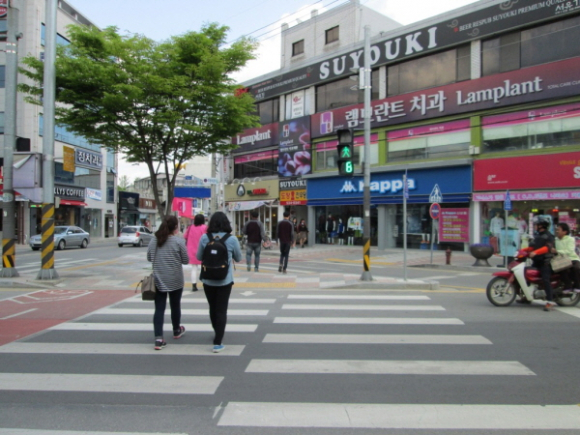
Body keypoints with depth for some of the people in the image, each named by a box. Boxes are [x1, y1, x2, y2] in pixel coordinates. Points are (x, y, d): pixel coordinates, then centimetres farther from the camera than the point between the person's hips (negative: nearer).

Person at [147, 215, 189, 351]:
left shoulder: (154, 240, -1)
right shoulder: (178, 241, -12)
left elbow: (149, 258, 8)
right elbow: (185, 260, -7)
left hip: (158, 280, 2)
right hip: (175, 281, -2)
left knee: (159, 309, 3)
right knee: (175, 306, 16)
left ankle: (159, 339, -4)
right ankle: (177, 331, 36)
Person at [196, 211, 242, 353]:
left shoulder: (204, 238, -7)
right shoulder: (232, 239, -11)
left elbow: (199, 257, 5)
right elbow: (238, 258, 3)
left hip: (208, 280, 2)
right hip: (225, 280, -2)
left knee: (213, 308, 20)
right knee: (221, 310, 4)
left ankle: (217, 333, 40)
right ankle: (217, 342, 1)